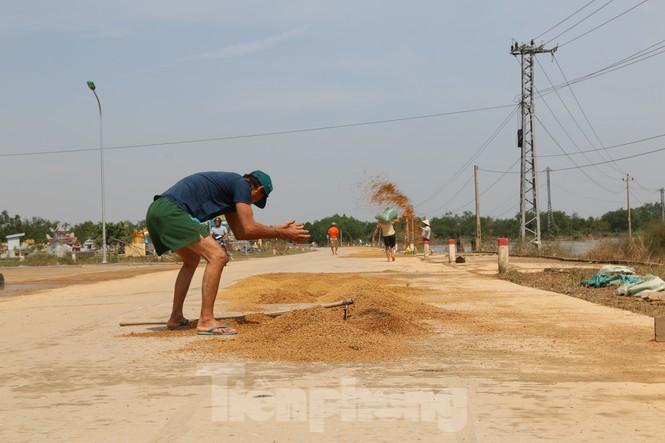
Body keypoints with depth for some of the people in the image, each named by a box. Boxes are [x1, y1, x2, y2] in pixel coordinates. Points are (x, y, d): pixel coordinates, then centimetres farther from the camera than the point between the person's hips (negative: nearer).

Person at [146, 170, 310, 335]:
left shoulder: (229, 189, 28)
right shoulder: (242, 184, 0)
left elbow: (239, 233, 30)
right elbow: (248, 229, -7)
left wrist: (277, 229, 33)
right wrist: (284, 234, 3)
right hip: (171, 211, -11)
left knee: (192, 260, 28)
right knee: (217, 257, -13)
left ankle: (176, 318, 27)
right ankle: (206, 321, -14)